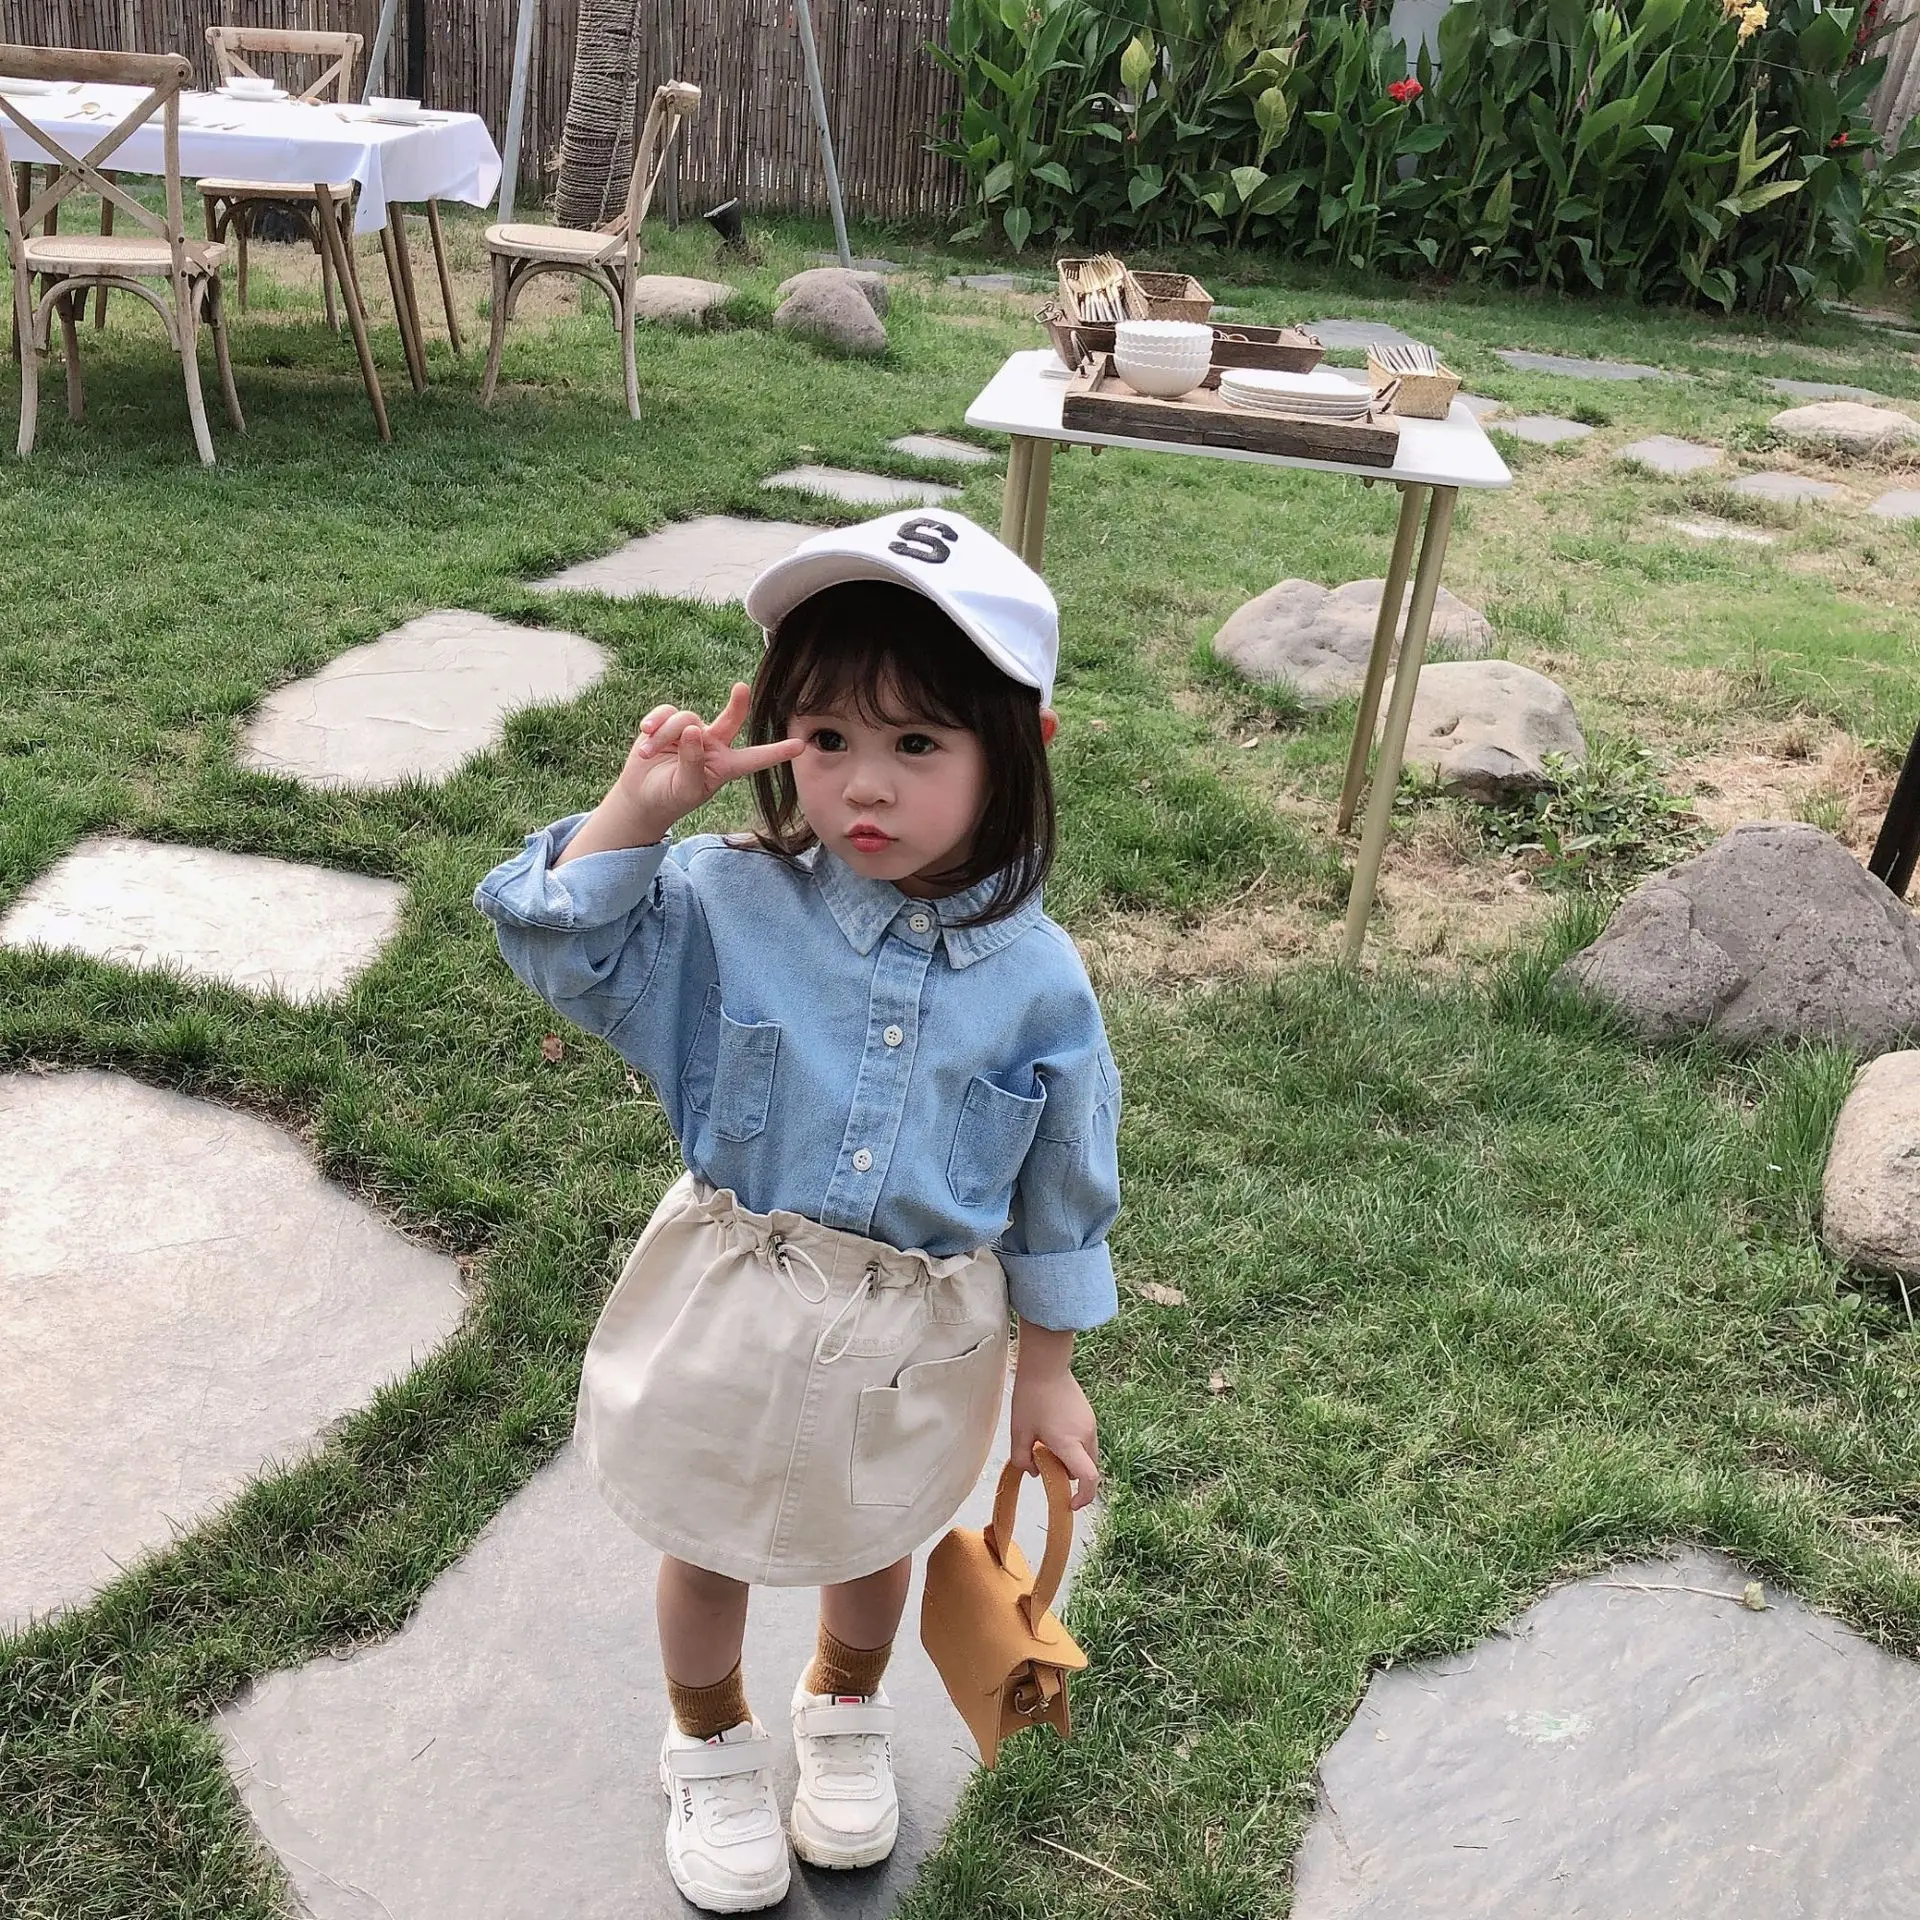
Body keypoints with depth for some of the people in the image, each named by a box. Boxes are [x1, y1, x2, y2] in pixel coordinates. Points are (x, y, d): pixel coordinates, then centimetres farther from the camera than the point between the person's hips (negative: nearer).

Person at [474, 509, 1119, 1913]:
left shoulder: (1036, 978, -17)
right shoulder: (728, 906, -18)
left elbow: (1060, 1193, -6)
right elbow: (561, 946, -15)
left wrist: (1049, 1371, 3)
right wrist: (640, 810, -30)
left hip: (923, 1339, 1)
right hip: (737, 1308, 0)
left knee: (875, 1543, 28)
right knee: (711, 1551, 23)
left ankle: (847, 1714, 61)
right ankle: (713, 1746, 55)